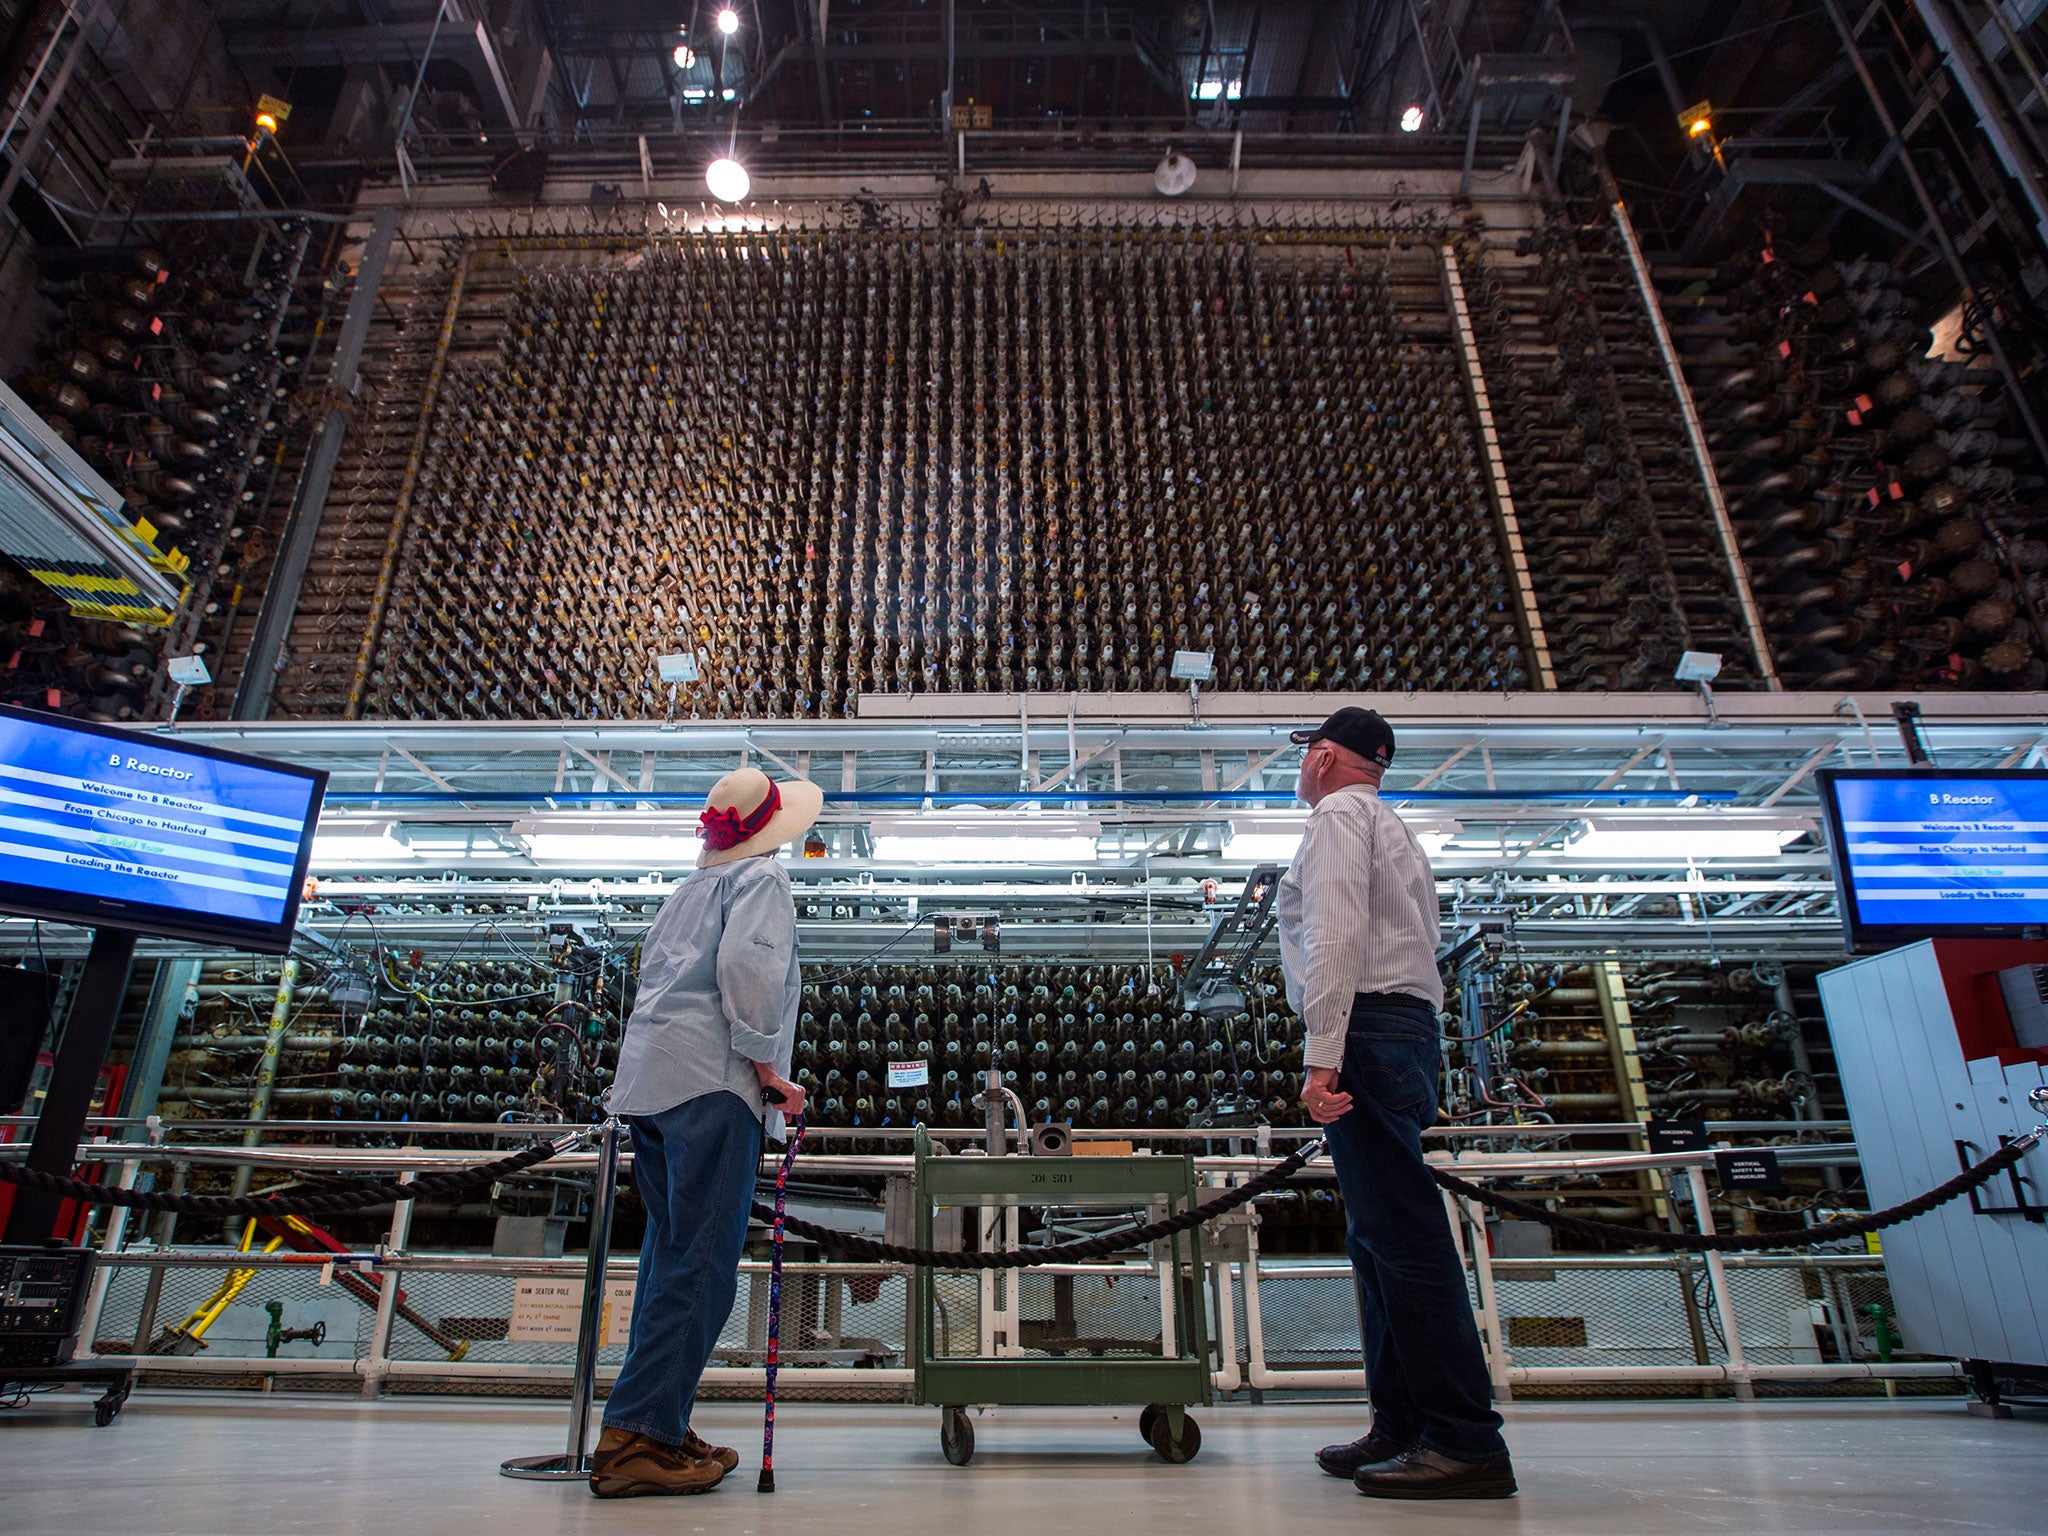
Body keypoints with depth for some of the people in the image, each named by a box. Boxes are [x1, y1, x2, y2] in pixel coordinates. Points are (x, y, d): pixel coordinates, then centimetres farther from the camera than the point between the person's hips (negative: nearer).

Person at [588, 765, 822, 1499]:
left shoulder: (691, 886, 23)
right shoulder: (762, 877, 0)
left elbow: (653, 970, 21)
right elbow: (747, 965, -17)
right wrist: (768, 1069, -12)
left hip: (648, 1075, 9)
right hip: (710, 1079, -9)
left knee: (670, 1253, 13)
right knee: (702, 1264, -7)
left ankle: (659, 1425, 18)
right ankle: (637, 1436, -8)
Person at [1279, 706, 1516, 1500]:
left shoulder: (1338, 816, -2)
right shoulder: (1391, 827, 28)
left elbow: (1336, 936, -16)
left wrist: (1322, 1056, -21)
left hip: (1367, 1027, -10)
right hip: (1412, 1024, 10)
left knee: (1402, 1232, -10)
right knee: (1381, 1234, 10)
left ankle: (1466, 1442, -8)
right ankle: (1403, 1427, 14)